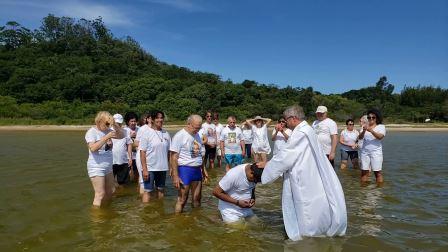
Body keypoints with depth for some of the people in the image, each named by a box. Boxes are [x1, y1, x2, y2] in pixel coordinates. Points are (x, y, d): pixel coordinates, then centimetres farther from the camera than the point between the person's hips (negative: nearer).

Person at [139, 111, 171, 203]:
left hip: (163, 167, 5)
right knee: (147, 190, 2)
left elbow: (168, 151, 9)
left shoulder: (166, 134, 4)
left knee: (161, 189, 16)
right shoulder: (147, 133, -8)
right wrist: (144, 169, -14)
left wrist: (170, 166, 6)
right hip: (150, 168, -4)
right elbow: (142, 152, -10)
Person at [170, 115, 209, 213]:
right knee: (182, 199, -1)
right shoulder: (179, 136, -12)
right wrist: (175, 176, -18)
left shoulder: (197, 135, 10)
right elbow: (174, 157, -14)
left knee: (197, 199, 14)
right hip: (184, 169, -7)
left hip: (197, 170, 7)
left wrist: (203, 169, 18)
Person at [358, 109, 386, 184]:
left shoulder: (381, 126, 2)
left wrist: (371, 130, -30)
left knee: (377, 172, -1)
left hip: (376, 152, -3)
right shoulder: (365, 126, 11)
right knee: (364, 172, 3)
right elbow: (360, 137, -2)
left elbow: (380, 137, -15)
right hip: (365, 152, 3)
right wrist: (363, 131, -23)